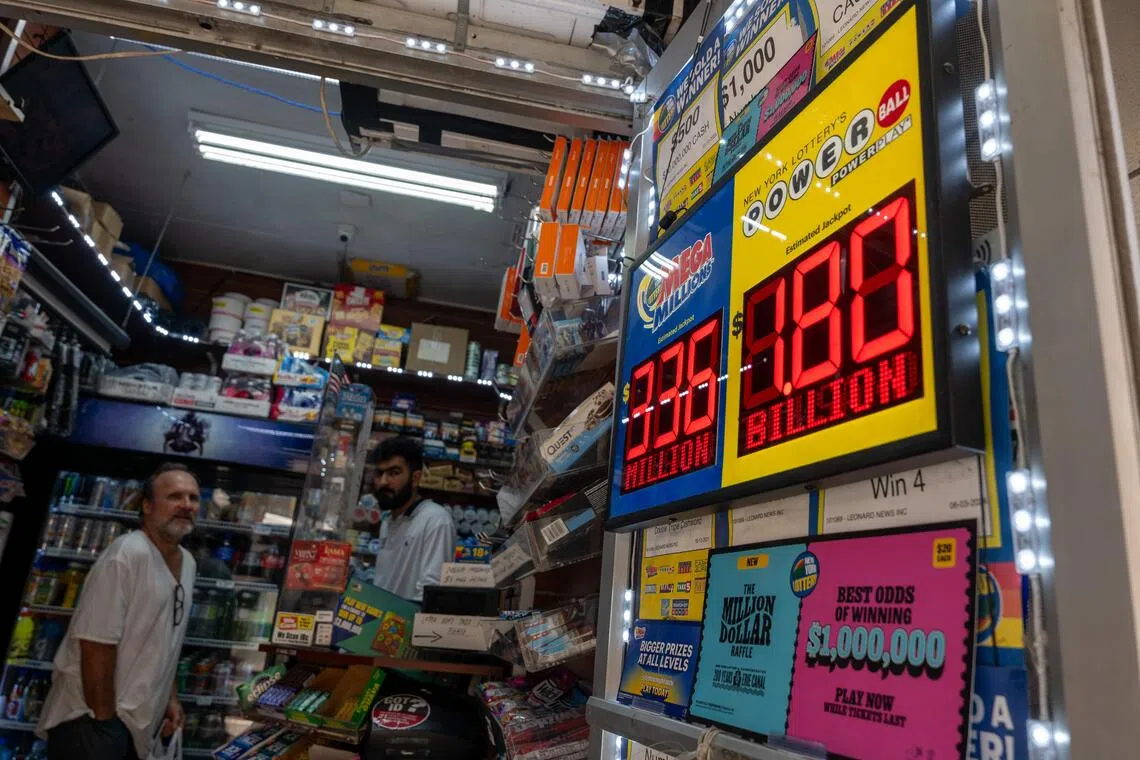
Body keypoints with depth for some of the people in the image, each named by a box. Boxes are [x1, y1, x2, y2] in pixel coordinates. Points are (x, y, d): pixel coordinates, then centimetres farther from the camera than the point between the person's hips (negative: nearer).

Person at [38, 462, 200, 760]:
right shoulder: (128, 554, -20)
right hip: (92, 717, -8)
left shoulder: (188, 564, 7)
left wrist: (171, 699, 15)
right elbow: (96, 643, -22)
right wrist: (104, 719, -19)